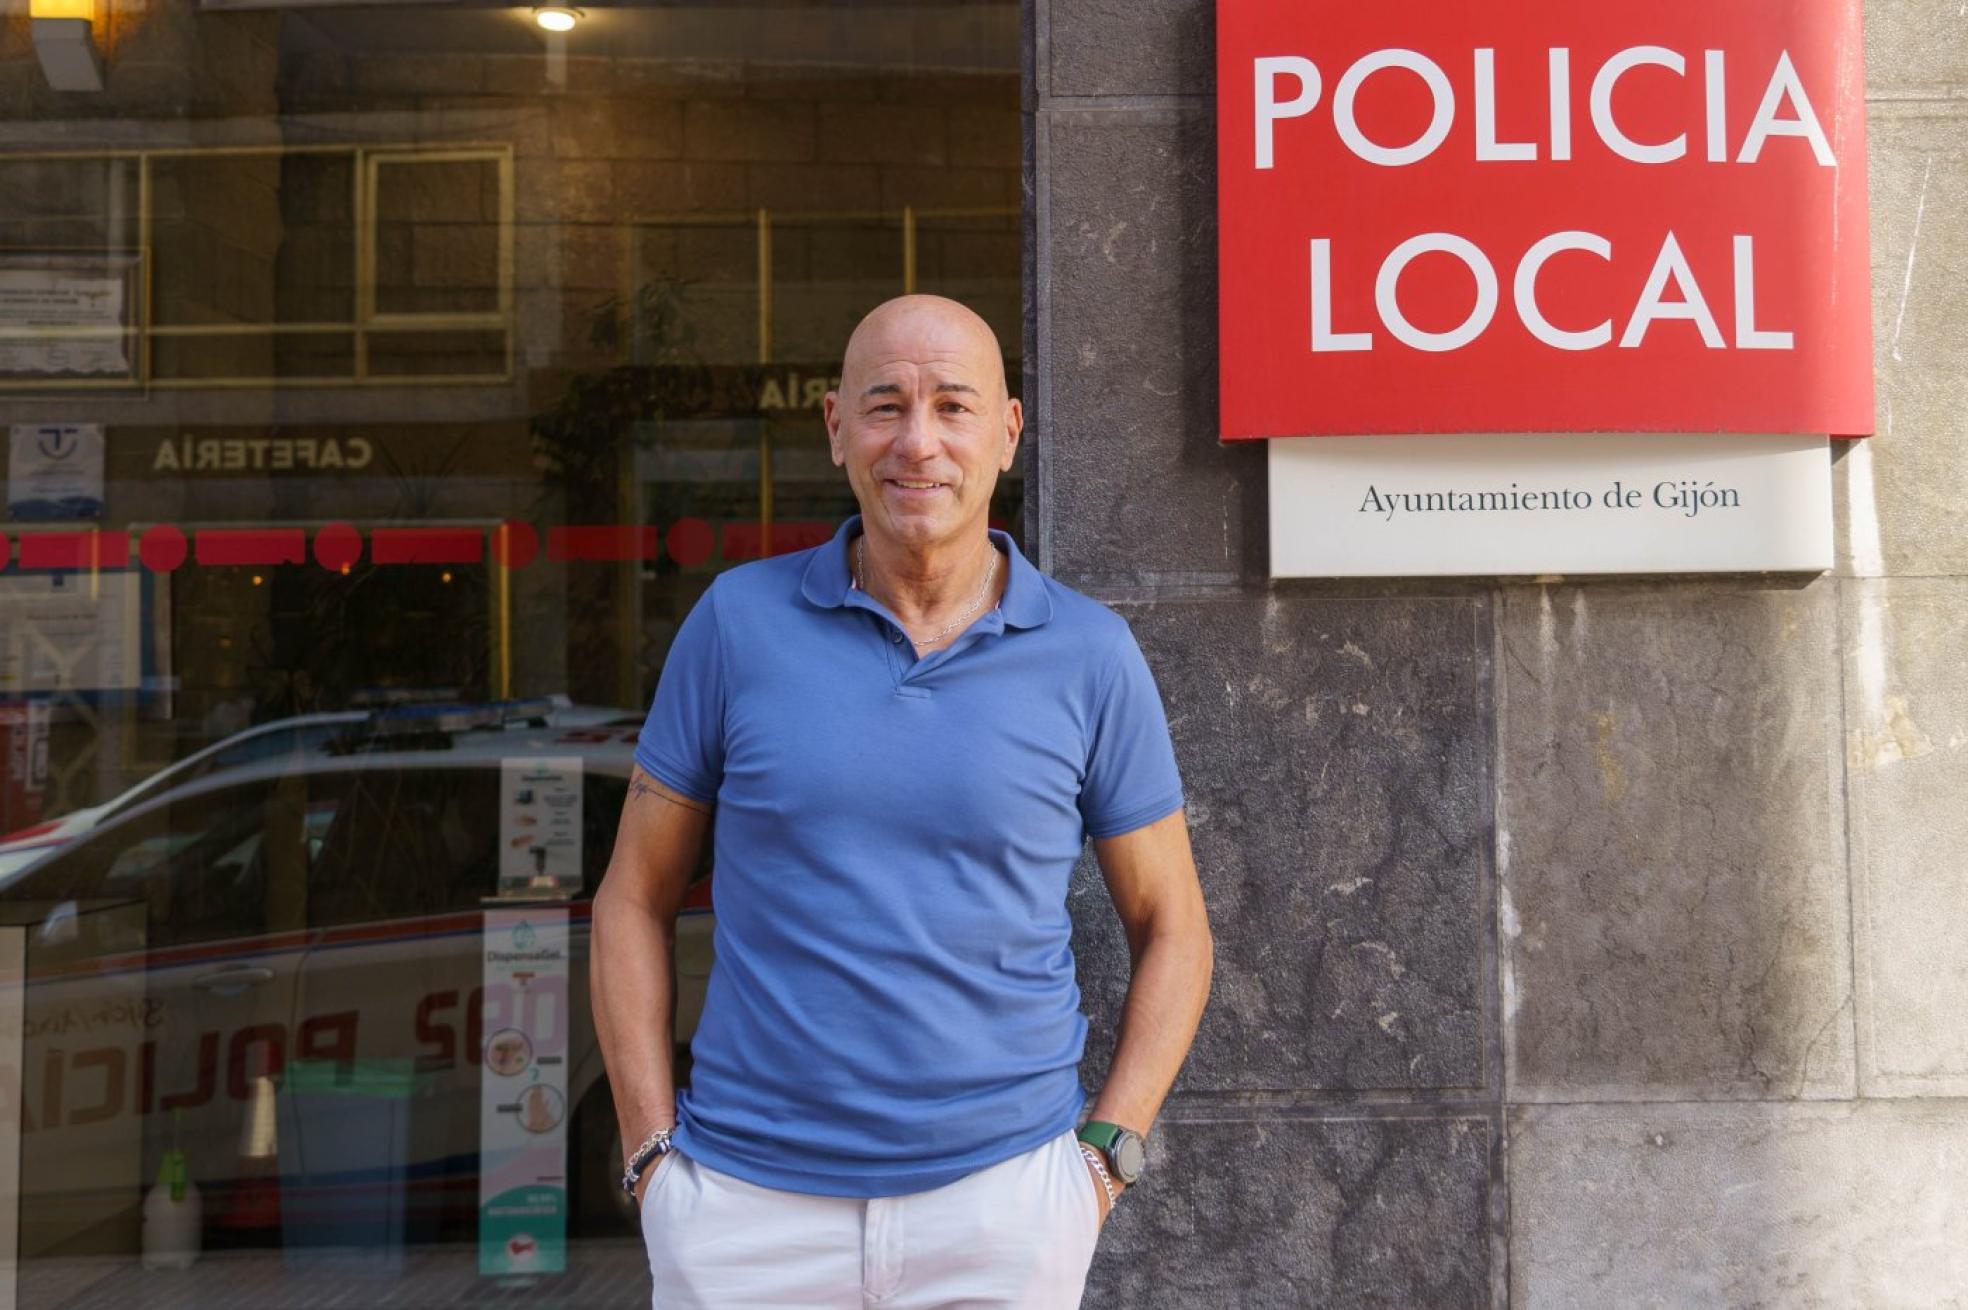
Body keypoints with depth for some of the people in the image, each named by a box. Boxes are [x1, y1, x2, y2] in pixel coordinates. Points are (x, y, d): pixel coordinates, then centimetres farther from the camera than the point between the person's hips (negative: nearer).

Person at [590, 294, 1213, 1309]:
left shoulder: (1090, 655, -2)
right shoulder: (739, 620, -2)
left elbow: (1172, 930, 7)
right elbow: (633, 900, 5)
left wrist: (1105, 1159, -2)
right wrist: (653, 1155, -2)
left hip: (1000, 1198, 0)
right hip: (750, 1202, 0)